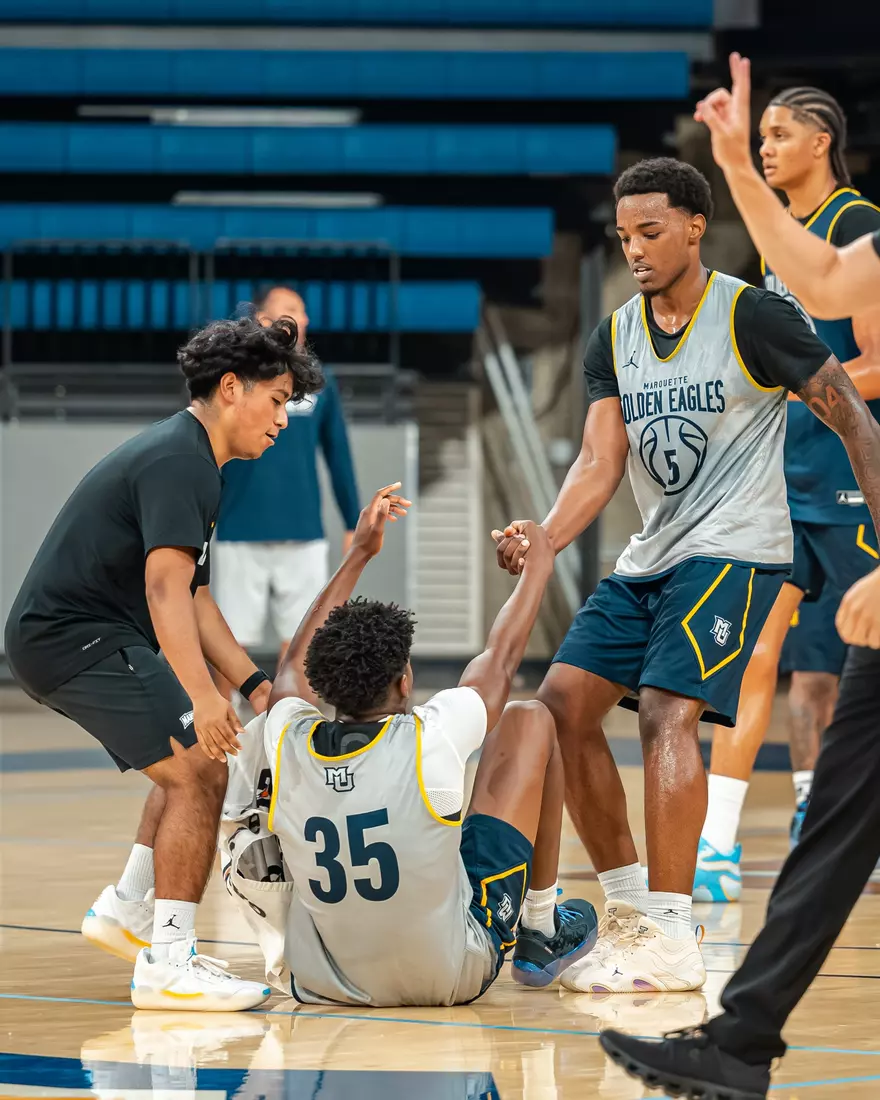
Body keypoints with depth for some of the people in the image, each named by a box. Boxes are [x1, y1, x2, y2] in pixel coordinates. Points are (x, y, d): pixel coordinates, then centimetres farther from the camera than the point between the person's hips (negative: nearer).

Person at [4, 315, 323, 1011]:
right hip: (76, 638, -11)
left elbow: (193, 599, 21)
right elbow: (166, 588, -28)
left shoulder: (189, 459, 18)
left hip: (60, 639, 11)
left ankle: (127, 912, 28)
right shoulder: (178, 462, -16)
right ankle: (167, 965, -15)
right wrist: (202, 697, -38)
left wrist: (255, 684, 14)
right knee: (199, 772, -16)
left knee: (193, 766, 22)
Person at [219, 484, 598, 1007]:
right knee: (530, 722, 9)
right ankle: (542, 933, 23)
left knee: (254, 751, 17)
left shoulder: (289, 746, -13)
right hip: (454, 977, -3)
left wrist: (359, 554, 22)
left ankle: (285, 958, 31)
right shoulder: (430, 739, -22)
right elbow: (501, 657, -1)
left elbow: (299, 660, 12)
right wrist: (539, 567, 18)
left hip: (324, 982, 3)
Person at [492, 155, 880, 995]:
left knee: (667, 712, -22)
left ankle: (672, 941, -20)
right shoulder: (614, 337, 8)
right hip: (651, 555, 8)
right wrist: (540, 541, -16)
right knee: (562, 703, -1)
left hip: (735, 548, -7)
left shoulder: (752, 317, -10)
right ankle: (631, 908, 11)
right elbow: (599, 463, 2)